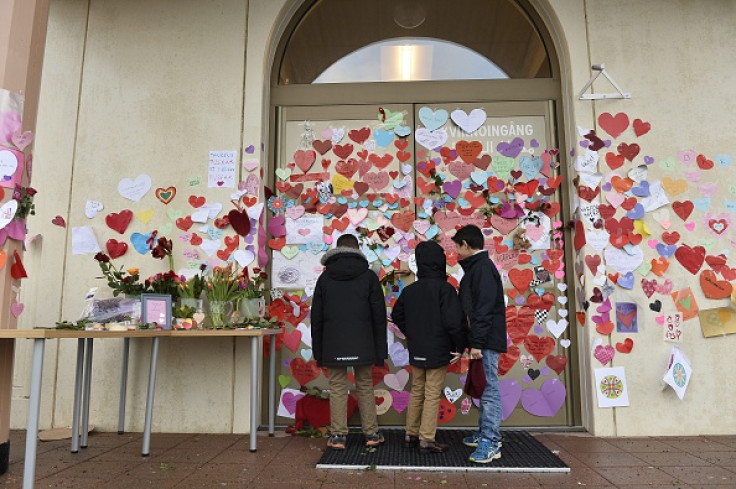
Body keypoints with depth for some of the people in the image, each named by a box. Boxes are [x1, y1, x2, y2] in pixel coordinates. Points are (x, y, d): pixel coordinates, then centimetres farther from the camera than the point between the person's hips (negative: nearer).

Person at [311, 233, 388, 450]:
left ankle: (338, 436, 10)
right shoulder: (368, 276, 3)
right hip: (362, 345, 0)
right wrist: (380, 350, 5)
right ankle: (371, 434, 18)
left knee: (337, 389, 7)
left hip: (333, 346, 0)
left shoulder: (324, 278, 6)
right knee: (365, 387, 11)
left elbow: (316, 317, 6)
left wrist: (318, 351, 12)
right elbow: (379, 316, 1)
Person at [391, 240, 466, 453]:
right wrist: (459, 346, -9)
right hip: (438, 352, -6)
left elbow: (397, 315, 14)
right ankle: (427, 440, 8)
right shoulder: (445, 289, -15)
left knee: (417, 392, 17)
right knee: (432, 395, 2)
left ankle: (411, 434, 26)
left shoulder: (409, 290, 5)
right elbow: (453, 321, -21)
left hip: (416, 353, 6)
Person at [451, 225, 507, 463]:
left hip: (487, 341, -10)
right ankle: (485, 433, 25)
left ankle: (491, 443, -1)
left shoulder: (483, 268, -13)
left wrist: (477, 342, -22)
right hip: (483, 342, 10)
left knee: (488, 388, -6)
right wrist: (474, 341, 19)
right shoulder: (475, 267, 18)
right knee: (483, 387, 15)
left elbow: (484, 309, -21)